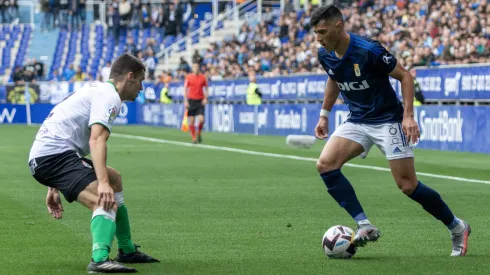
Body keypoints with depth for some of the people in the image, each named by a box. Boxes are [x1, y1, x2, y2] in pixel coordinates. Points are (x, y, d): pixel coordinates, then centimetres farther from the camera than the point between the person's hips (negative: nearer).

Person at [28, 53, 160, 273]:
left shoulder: (96, 89, 25)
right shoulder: (109, 96, -7)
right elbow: (96, 140, -24)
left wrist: (54, 187, 31)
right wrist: (102, 183, -34)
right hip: (55, 154, -11)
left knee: (114, 179, 27)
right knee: (107, 202, -27)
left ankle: (127, 251, 32)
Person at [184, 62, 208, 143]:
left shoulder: (203, 77, 3)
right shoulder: (188, 77, 0)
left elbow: (206, 88, 12)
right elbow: (185, 89, 2)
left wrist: (205, 98, -2)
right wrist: (185, 101, -5)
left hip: (200, 101, 0)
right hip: (191, 100, 0)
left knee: (201, 119, -13)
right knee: (191, 121, -1)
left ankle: (199, 133, 13)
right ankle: (193, 138, 11)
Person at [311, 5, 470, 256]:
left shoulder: (368, 50, -24)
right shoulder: (325, 55, -4)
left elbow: (405, 76, -14)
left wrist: (408, 115, -22)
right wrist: (324, 114, 18)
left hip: (387, 120, -6)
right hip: (357, 122, 6)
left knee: (407, 185, -8)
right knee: (325, 164, -16)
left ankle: (457, 228, 14)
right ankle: (364, 226, -14)